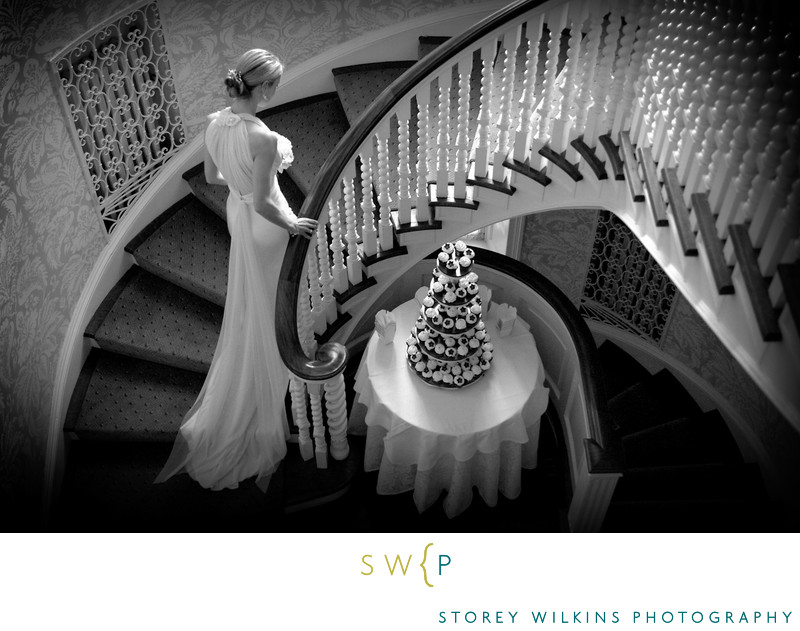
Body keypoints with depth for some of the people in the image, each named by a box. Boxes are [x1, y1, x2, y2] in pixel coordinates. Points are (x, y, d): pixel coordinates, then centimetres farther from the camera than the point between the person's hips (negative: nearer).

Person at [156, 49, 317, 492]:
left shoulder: (214, 123, -8)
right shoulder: (263, 138, -32)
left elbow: (212, 177, 5)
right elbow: (262, 203, -28)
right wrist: (293, 227, -10)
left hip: (237, 213, 7)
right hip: (266, 225, -7)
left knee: (249, 306, 28)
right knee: (270, 310, 14)